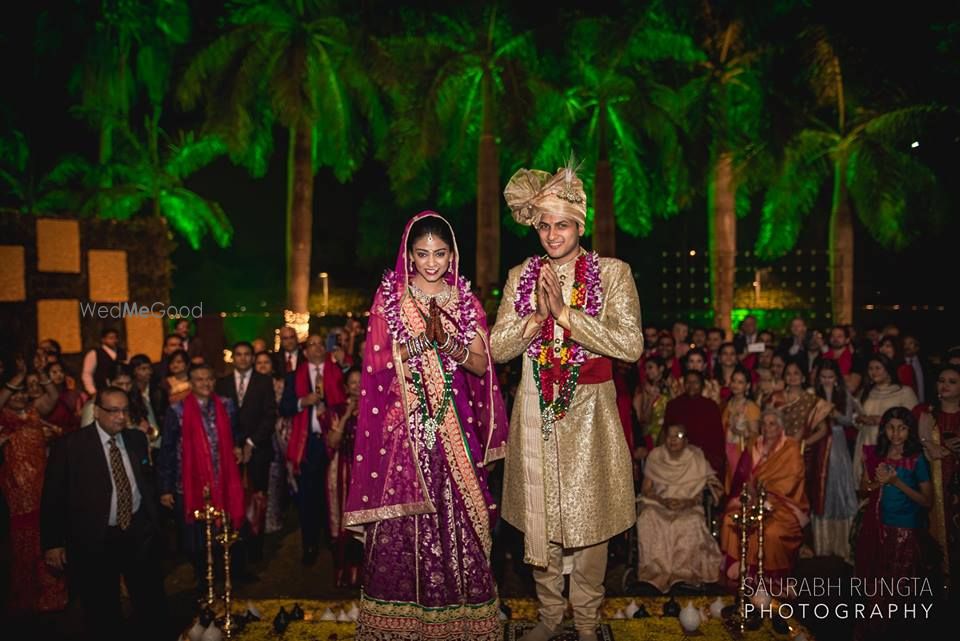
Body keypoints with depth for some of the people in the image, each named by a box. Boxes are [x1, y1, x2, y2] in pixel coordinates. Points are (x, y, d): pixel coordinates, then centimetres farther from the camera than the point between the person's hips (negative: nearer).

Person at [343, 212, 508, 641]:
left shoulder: (465, 301, 9)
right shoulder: (390, 298, 4)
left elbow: (482, 364, 3)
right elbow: (377, 361, -3)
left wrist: (448, 343, -15)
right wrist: (422, 340, -17)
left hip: (454, 425, 2)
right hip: (404, 424, -1)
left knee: (457, 514, 1)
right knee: (401, 521, -1)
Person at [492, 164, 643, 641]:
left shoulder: (613, 273, -1)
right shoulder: (521, 276, 7)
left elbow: (631, 345, -13)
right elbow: (498, 349, 2)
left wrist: (565, 313, -17)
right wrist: (537, 317, -15)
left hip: (589, 410, -2)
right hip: (536, 411, 3)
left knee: (589, 517, 6)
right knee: (539, 517, 9)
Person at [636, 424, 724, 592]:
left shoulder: (696, 459, -1)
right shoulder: (655, 456, 0)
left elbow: (700, 494, -1)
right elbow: (646, 490, 1)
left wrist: (688, 502, -21)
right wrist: (663, 501, -17)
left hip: (688, 508, 0)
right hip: (657, 505, 0)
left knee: (692, 523, -32)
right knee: (647, 520, -31)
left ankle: (686, 572, -14)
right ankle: (655, 571, -18)